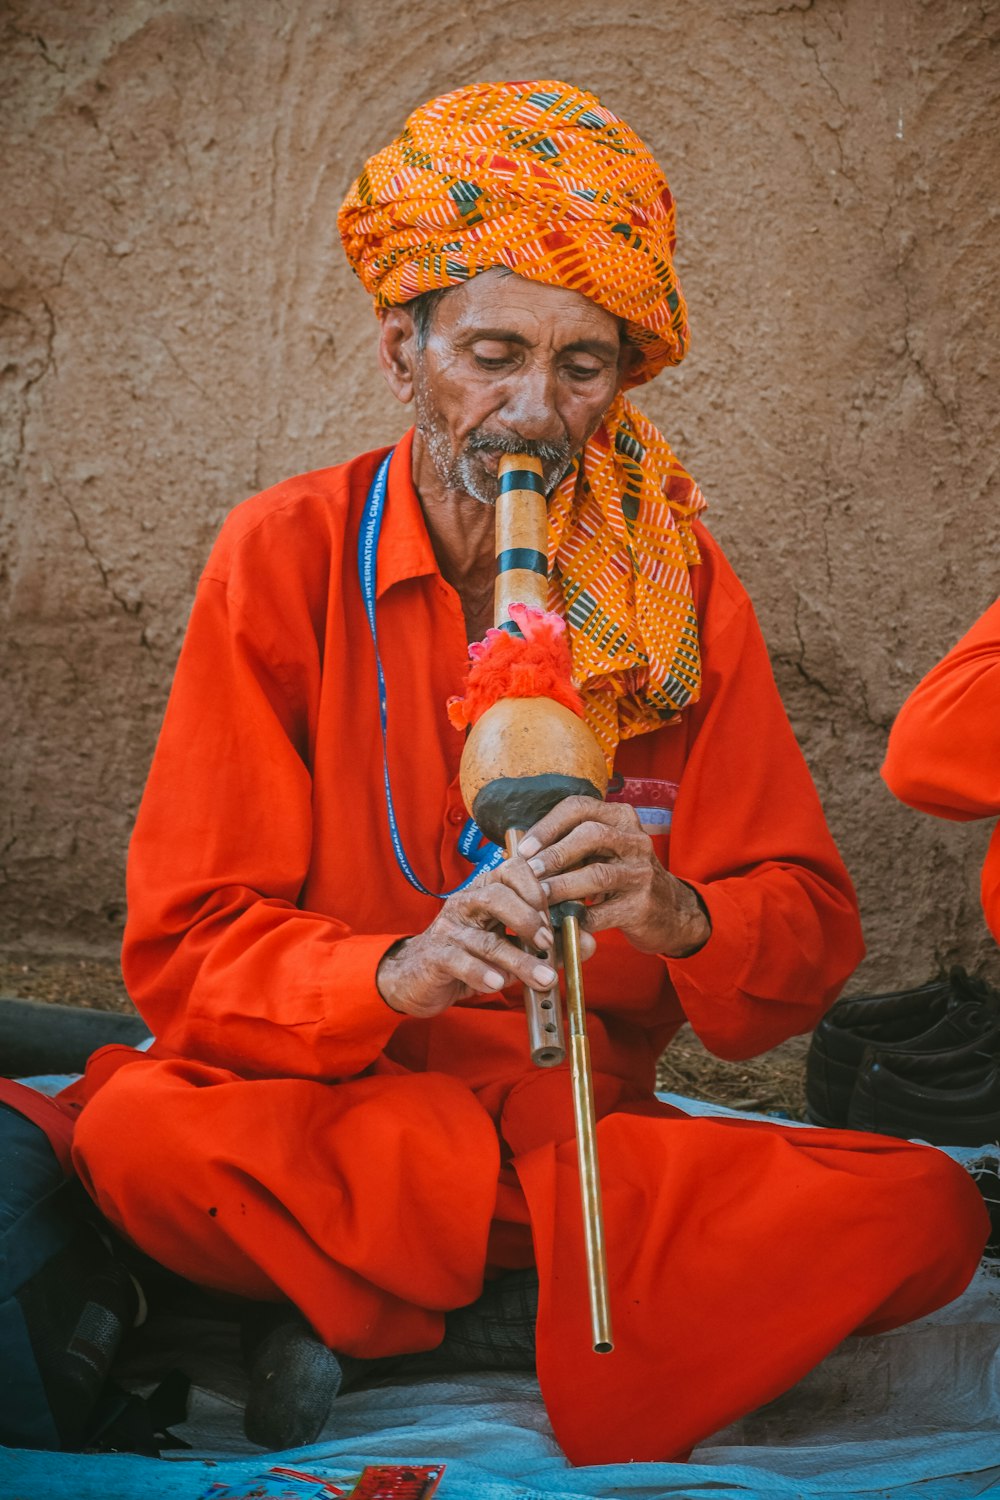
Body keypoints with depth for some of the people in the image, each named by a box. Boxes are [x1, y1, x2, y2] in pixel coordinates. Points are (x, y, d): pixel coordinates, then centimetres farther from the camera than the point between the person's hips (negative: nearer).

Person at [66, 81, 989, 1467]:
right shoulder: (285, 560, -5)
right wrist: (396, 973, -30)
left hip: (600, 1119, 2)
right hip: (334, 1120, -2)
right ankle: (547, 1302, -10)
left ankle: (372, 1315, -13)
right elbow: (187, 948, -10)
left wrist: (682, 917, -25)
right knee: (139, 1132, -34)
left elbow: (810, 932, -2)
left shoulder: (681, 585, 0)